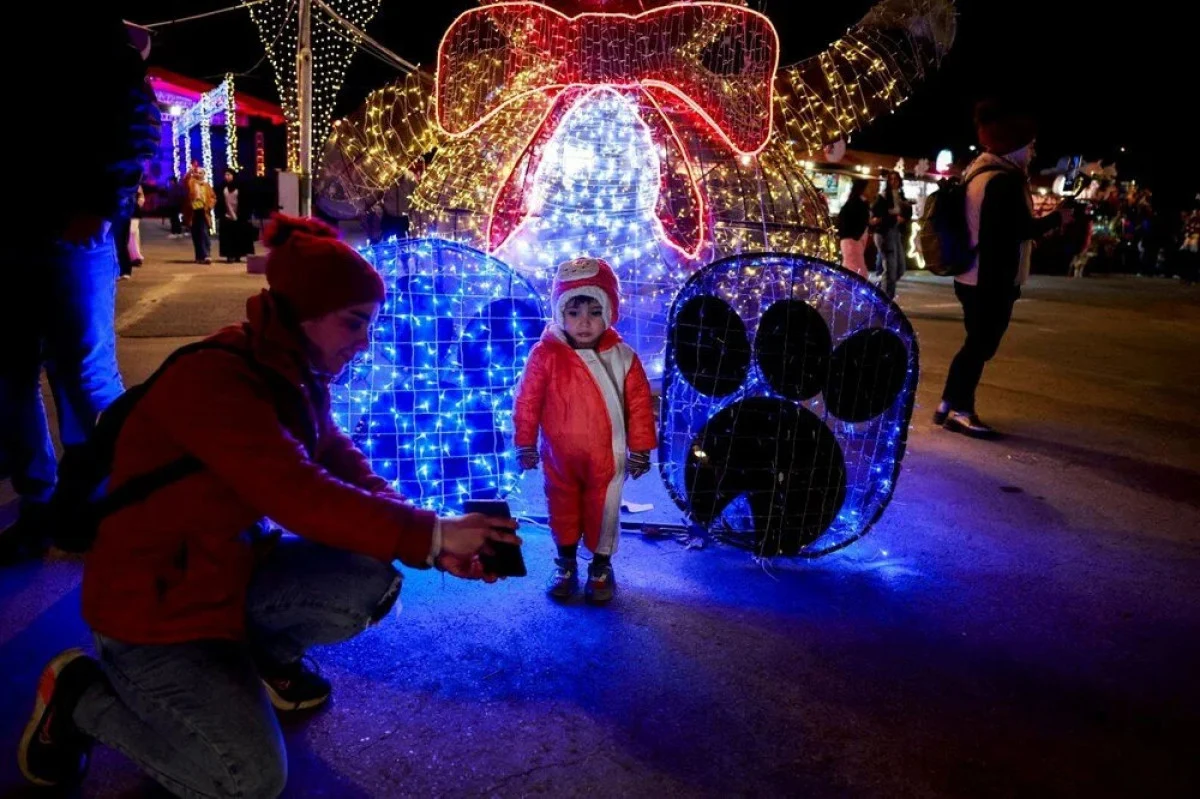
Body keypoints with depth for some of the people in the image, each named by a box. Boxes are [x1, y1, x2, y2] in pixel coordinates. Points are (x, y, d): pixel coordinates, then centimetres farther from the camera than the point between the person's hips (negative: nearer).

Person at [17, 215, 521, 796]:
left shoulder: (295, 378, 0)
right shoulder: (213, 379, -28)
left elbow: (350, 472, -1)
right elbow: (299, 496, -36)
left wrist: (434, 542, -16)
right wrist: (431, 533, -33)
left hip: (233, 570, 8)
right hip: (153, 606, -8)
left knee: (372, 581, -12)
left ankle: (268, 651, 18)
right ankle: (80, 695, 9)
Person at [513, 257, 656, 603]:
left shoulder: (622, 357, -9)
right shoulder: (546, 354, -12)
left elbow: (639, 405, -4)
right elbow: (527, 401, -6)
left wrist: (640, 450, -2)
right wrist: (525, 445, -3)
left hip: (606, 457, 0)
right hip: (559, 456, 0)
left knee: (603, 512, 13)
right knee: (563, 510, 17)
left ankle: (601, 567, 34)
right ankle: (566, 565, 37)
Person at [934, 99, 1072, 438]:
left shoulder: (980, 172, 13)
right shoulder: (1006, 180, -17)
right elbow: (1021, 229, -19)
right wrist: (1056, 218, -5)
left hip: (975, 278, 10)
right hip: (995, 281, -10)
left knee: (976, 344, 17)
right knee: (980, 346, 0)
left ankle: (948, 405, 22)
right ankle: (960, 411, 8)